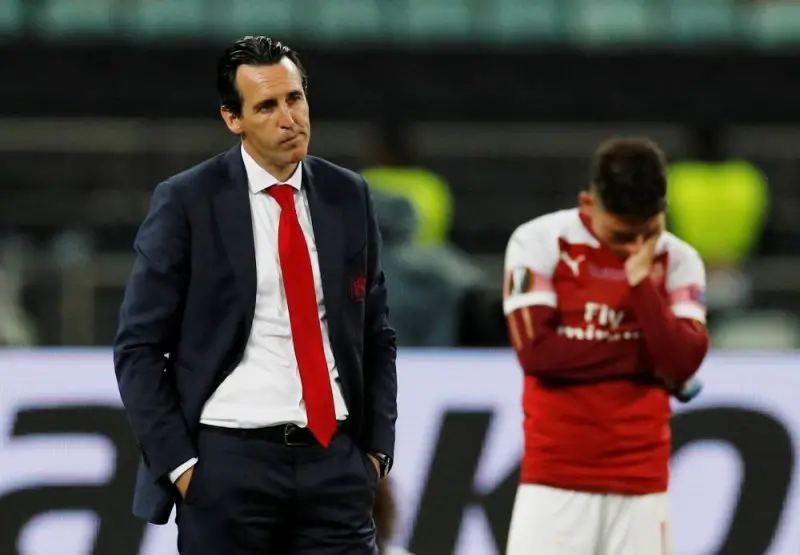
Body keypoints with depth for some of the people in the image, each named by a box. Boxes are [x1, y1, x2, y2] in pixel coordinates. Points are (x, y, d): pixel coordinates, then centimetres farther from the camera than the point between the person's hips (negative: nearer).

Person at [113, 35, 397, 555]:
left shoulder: (348, 196, 9)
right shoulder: (187, 202, -3)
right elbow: (139, 347, -2)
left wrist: (376, 448, 7)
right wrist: (177, 463, -8)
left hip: (335, 459, 3)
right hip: (229, 462, -3)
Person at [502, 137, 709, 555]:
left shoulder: (677, 260, 3)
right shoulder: (539, 243, -5)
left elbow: (684, 362, -9)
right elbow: (536, 352, -14)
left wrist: (642, 280, -15)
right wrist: (649, 353, -10)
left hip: (641, 479, 2)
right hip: (555, 473, -2)